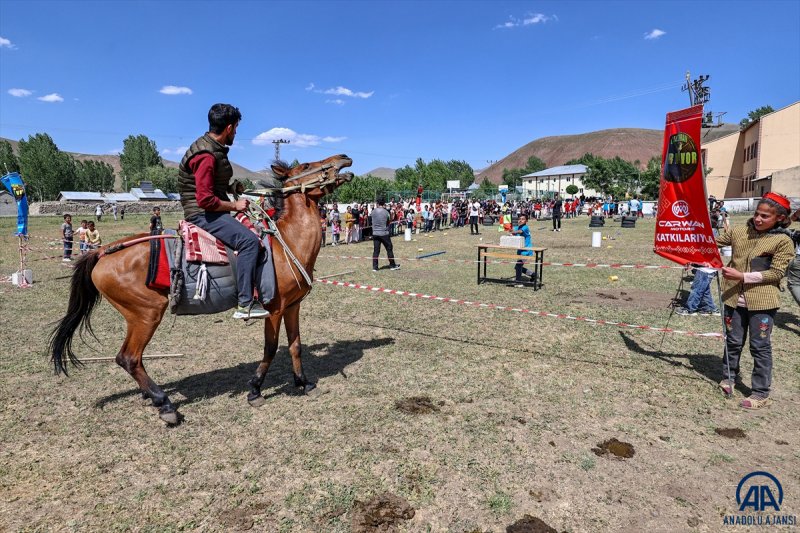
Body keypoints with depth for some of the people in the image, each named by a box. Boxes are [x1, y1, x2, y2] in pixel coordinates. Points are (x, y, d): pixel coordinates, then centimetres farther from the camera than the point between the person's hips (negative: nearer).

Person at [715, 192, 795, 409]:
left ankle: (761, 393, 15)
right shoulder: (739, 231, 4)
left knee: (760, 347, 4)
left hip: (762, 301, -3)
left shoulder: (783, 242, -6)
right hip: (735, 298, 3)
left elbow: (776, 273, -11)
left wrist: (742, 276, -19)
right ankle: (729, 377, 33)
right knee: (733, 342, 14)